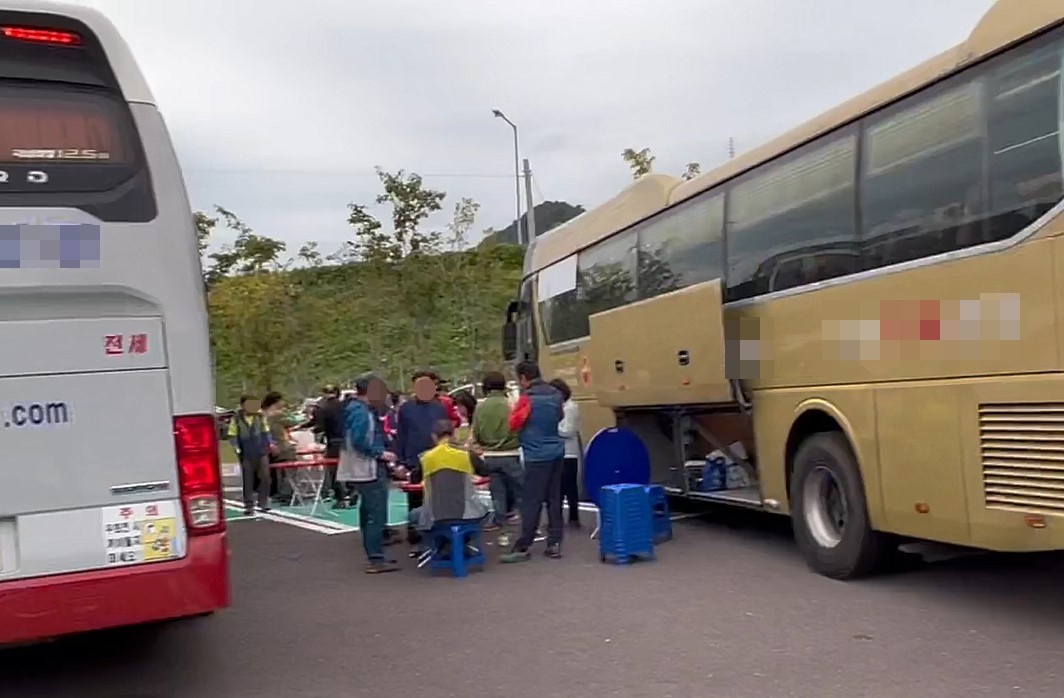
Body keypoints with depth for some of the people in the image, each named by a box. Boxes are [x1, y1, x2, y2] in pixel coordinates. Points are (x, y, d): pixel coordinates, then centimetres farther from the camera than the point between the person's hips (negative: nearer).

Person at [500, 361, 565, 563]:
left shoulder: (527, 398, -12)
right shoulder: (555, 394, 7)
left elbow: (513, 424, -8)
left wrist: (514, 409, 9)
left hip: (537, 455, -7)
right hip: (556, 452, 7)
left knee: (531, 502, -4)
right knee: (554, 499, 10)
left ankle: (523, 547, -2)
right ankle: (554, 543, 12)